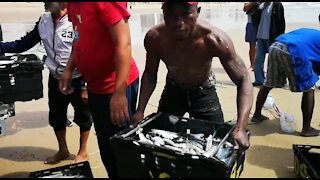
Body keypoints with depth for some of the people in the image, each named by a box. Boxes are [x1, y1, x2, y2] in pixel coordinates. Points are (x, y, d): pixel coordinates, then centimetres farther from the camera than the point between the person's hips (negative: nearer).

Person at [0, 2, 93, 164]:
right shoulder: (43, 21, 1)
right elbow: (23, 44, 4)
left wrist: (87, 84, -18)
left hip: (78, 80, -6)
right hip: (55, 80, 7)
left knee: (82, 116, 12)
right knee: (55, 116, 18)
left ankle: (83, 152, 32)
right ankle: (63, 150, 41)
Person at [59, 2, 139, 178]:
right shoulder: (73, 4, 5)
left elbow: (123, 44, -25)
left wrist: (119, 92, -28)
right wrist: (68, 69, 10)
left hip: (116, 87, -9)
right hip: (94, 86, 9)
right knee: (105, 147, 21)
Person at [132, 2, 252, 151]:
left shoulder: (214, 39, -35)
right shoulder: (154, 37, -27)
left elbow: (243, 80, -31)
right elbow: (150, 74, -9)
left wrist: (240, 128, -43)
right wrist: (140, 110, -19)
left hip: (204, 92, -2)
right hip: (172, 89, 2)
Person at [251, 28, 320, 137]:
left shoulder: (310, 34, 38)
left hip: (275, 47, 7)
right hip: (294, 51, -7)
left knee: (268, 84, 23)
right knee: (309, 88, 10)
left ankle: (257, 115, 38)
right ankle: (306, 129, 13)